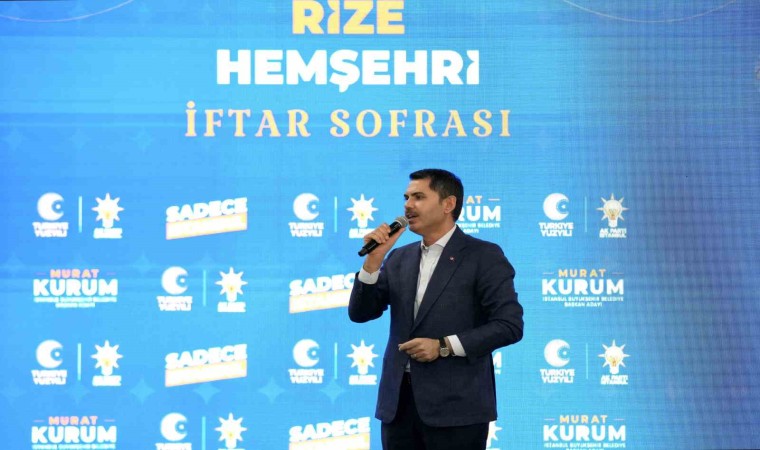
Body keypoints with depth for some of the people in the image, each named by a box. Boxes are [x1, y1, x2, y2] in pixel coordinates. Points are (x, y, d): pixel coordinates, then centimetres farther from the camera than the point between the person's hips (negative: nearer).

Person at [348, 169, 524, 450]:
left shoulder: (484, 256, -2)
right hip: (399, 403, 5)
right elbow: (360, 313, 10)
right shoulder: (399, 259, 15)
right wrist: (374, 259, -3)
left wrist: (444, 346, -15)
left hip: (455, 406, -5)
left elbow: (510, 325, -9)